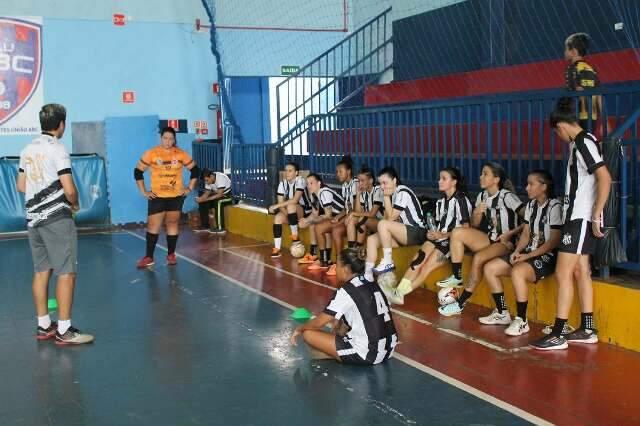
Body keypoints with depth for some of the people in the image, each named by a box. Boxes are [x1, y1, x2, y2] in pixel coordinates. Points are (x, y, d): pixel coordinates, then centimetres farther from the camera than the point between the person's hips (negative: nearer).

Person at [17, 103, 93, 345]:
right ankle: (64, 331, -4)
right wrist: (74, 204, 2)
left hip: (33, 217, 8)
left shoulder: (28, 150, 11)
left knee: (41, 271, 12)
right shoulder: (57, 149, -12)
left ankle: (43, 326, 18)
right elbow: (69, 189, -17)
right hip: (57, 218, -8)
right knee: (66, 272, -4)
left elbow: (21, 186, 17)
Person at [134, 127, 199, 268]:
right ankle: (149, 257, 4)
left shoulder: (181, 154, -3)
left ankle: (171, 255, 17)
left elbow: (195, 170, 7)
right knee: (152, 225, -3)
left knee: (172, 224, 6)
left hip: (176, 196, 1)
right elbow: (138, 171, -1)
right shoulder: (151, 154, -7)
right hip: (157, 197, -1)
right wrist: (143, 191, -4)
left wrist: (189, 188, 1)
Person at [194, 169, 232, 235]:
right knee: (202, 203, -7)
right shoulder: (208, 180, -5)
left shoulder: (220, 178, -29)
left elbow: (219, 194, -33)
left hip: (228, 196, -8)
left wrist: (205, 199, -32)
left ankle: (220, 228, -30)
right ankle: (205, 226, 0)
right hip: (218, 196, 8)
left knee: (218, 202, -35)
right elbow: (207, 193, -1)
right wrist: (200, 199, -23)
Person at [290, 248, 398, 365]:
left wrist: (300, 329, 13)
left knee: (308, 334, -4)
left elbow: (319, 322, -5)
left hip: (367, 355, -8)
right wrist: (338, 321, 31)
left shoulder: (346, 291, -13)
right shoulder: (371, 284, 7)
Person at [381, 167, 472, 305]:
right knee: (417, 261, -20)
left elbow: (465, 228, -10)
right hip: (439, 238, 7)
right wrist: (433, 233, 2)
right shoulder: (441, 201, 19)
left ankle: (400, 293, -23)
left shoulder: (461, 200, -7)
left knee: (426, 268, -22)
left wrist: (443, 235, -15)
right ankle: (399, 291, -31)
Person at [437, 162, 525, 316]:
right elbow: (474, 225, 12)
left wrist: (510, 234, -18)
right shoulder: (482, 196, 8)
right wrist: (477, 213, -9)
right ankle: (457, 277, -9)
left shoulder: (506, 196, -12)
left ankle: (461, 303, -21)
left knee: (478, 258, -32)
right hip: (489, 239, 7)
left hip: (505, 243, -7)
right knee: (457, 232, -15)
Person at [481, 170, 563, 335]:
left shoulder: (555, 207, -12)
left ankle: (521, 321, -24)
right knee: (489, 268, -2)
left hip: (547, 255, -9)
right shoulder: (530, 205, 14)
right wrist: (517, 252, -5)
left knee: (517, 272, -36)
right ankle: (502, 313, 10)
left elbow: (554, 241, -16)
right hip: (528, 253, 9)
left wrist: (529, 255, -18)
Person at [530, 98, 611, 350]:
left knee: (563, 274, -7)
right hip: (577, 217, 10)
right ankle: (587, 330, 22)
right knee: (581, 271, 14)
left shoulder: (584, 142, -14)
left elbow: (605, 179, -22)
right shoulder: (580, 143, 15)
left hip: (581, 218, -10)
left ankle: (557, 335, -4)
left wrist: (596, 218, -21)